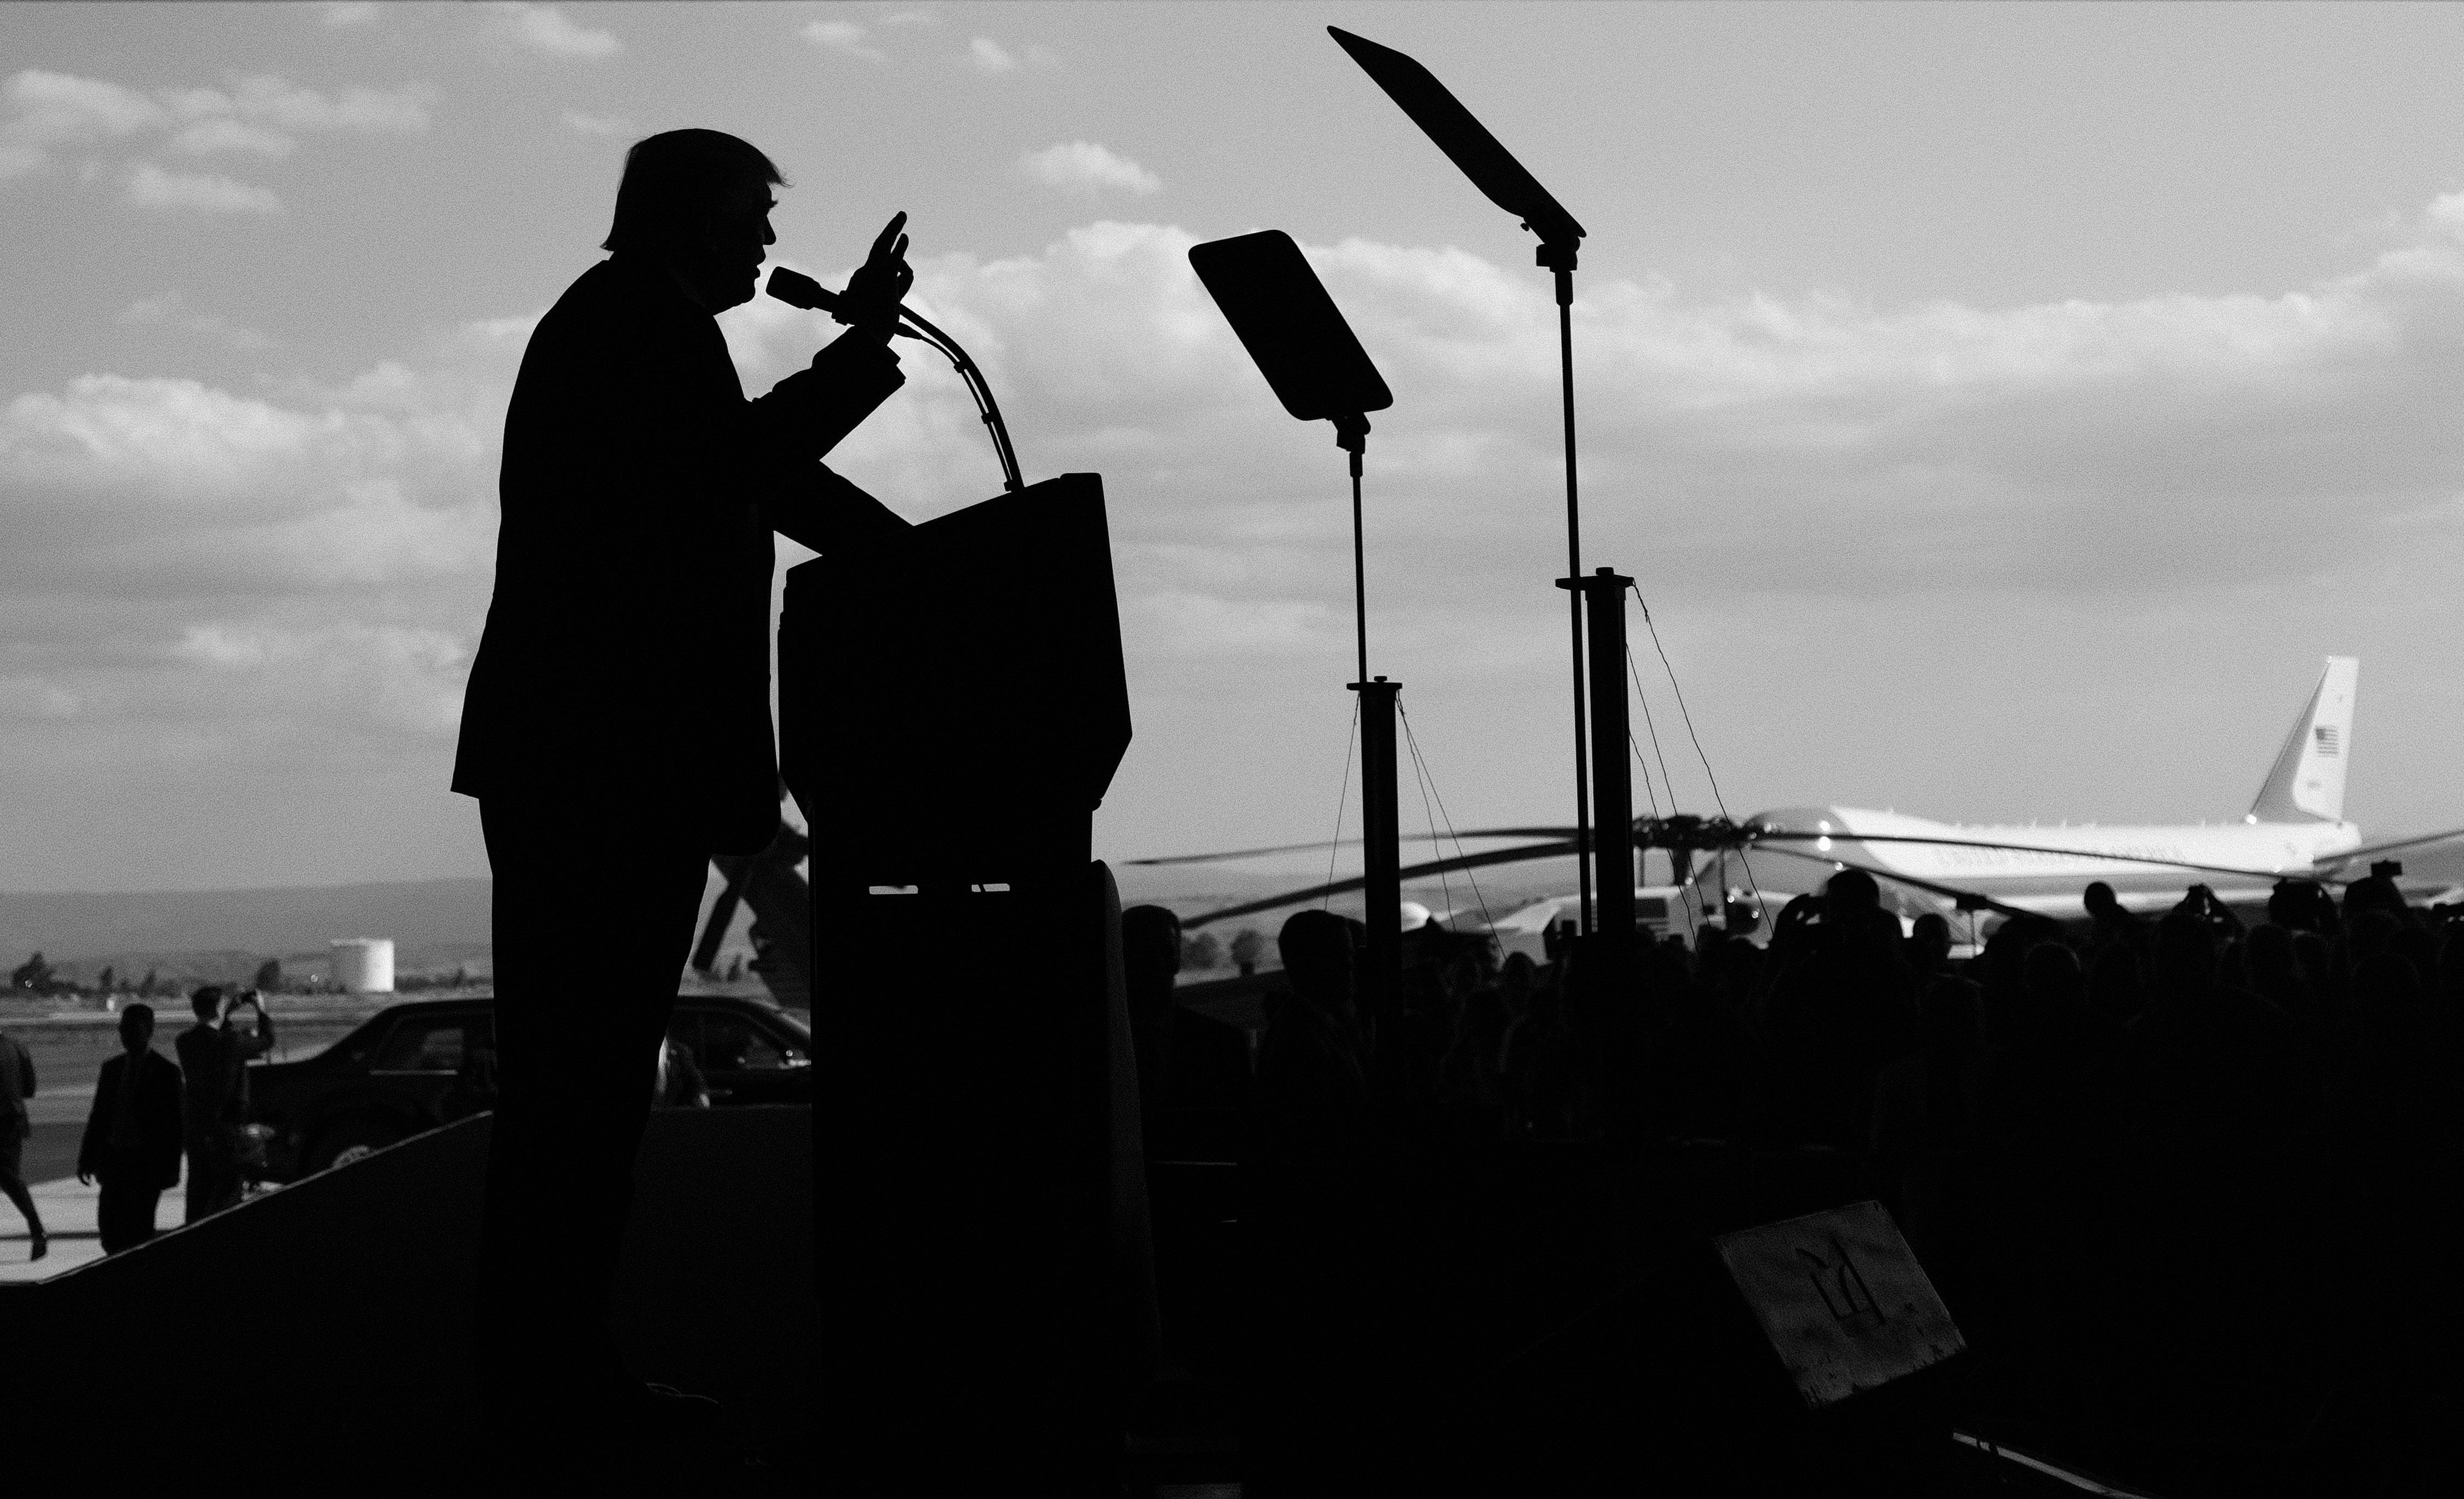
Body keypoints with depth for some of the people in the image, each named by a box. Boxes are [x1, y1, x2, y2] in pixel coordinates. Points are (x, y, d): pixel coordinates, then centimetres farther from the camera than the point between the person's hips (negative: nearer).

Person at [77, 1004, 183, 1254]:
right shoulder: (112, 1068, 12)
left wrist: (170, 1169, -10)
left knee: (138, 1227, -8)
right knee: (108, 1224, 0)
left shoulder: (166, 1071, -4)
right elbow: (98, 1115, 15)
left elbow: (174, 1122, -6)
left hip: (147, 1162, -5)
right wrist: (87, 1158, 10)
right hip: (114, 1159, 5)